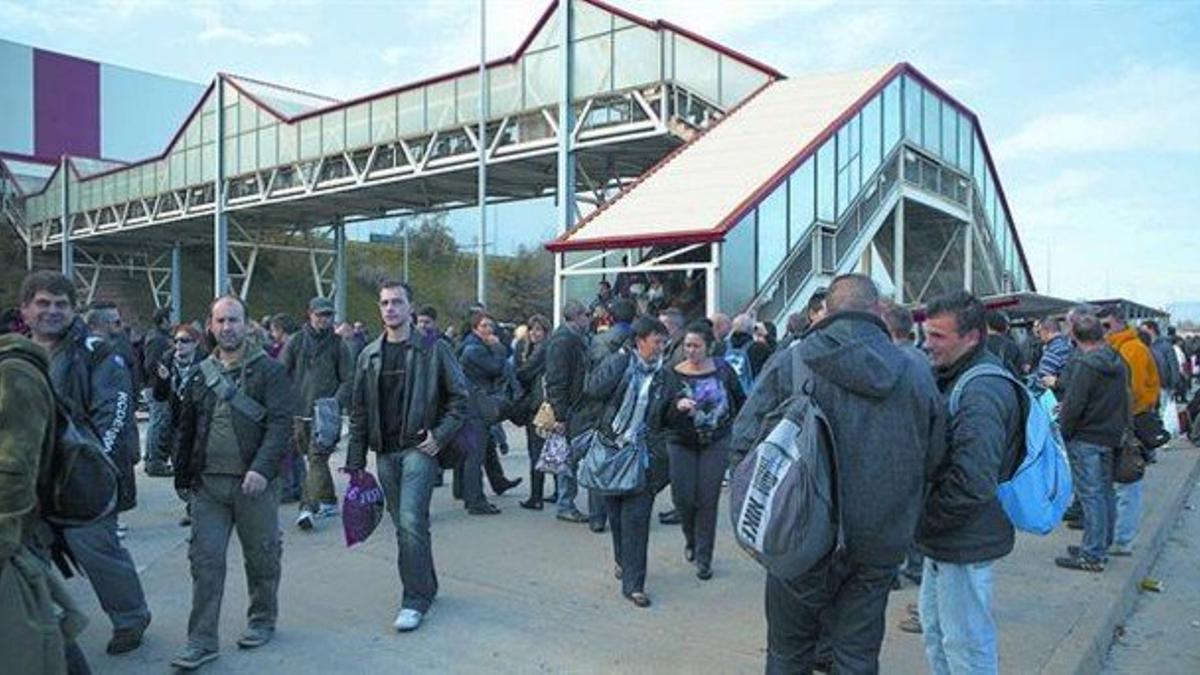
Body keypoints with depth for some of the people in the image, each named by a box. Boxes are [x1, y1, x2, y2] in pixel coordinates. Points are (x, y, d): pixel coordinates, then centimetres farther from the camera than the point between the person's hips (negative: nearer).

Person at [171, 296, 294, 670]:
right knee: (205, 560, 2)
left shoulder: (270, 370, -4)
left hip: (253, 483, -3)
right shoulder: (201, 373, 11)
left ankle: (262, 621, 29)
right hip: (208, 484, 4)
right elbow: (186, 429, 16)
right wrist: (182, 478, 15)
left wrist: (262, 469, -23)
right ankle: (202, 641, 10)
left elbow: (280, 424, -13)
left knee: (261, 557, 9)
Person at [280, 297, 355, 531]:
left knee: (317, 459, -13)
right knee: (315, 459, 13)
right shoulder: (295, 342, 6)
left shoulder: (338, 344, 3)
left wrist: (336, 402, -13)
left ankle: (309, 507, -17)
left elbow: (349, 380, 2)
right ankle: (329, 502, 27)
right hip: (300, 413, 3)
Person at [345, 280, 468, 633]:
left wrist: (440, 435, -10)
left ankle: (415, 599, -3)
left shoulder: (433, 349, -4)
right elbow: (358, 411, 12)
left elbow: (459, 397, -1)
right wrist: (355, 461, 9)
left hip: (418, 448, -5)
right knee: (404, 525, 12)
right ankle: (425, 587, 28)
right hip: (385, 452, 5)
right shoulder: (369, 355, 9)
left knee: (411, 523, -12)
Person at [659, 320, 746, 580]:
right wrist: (676, 406, -29)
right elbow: (661, 417, -11)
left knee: (708, 499, -1)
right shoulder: (671, 374, -7)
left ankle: (704, 558, 13)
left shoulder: (723, 370, -2)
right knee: (683, 497, 0)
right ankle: (691, 540, 32)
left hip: (716, 443, 0)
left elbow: (740, 402, 11)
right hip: (681, 444, 0)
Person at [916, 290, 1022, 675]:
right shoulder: (953, 377, 8)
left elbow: (972, 484, -29)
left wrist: (920, 520, -17)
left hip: (965, 544, -10)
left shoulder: (982, 393, -24)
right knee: (935, 630, 23)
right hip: (945, 541, 10)